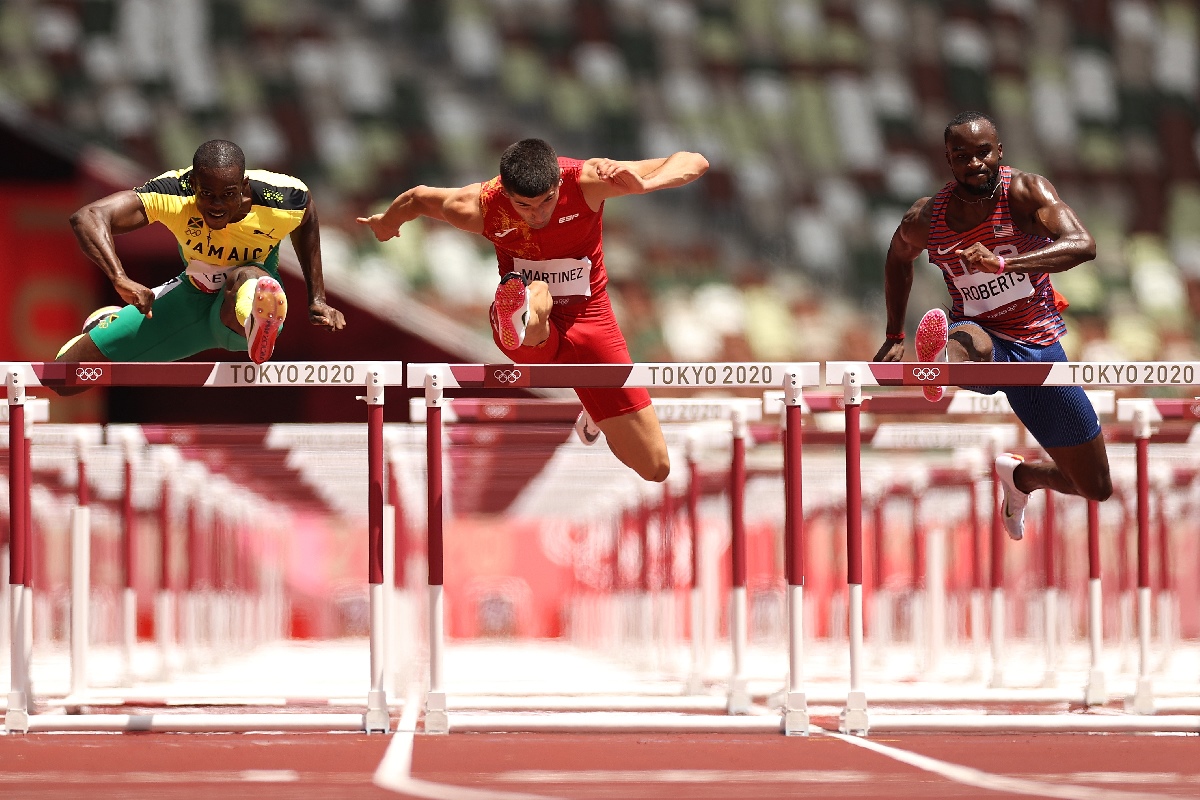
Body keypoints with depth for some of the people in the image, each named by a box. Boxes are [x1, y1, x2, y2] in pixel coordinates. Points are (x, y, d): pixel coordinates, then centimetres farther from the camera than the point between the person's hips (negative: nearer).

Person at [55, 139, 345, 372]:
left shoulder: (283, 198, -25)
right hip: (191, 298, 3)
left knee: (247, 277, -44)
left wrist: (317, 300, 2)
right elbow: (87, 217, -40)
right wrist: (120, 280, -57)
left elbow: (307, 223, 2)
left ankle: (259, 325, -82)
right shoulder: (173, 194, -28)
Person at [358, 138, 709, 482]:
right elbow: (417, 198, 3)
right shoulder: (479, 208, -20)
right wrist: (386, 223, 25)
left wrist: (644, 184, -45)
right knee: (538, 295, -41)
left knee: (655, 468, 2)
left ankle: (594, 416, 35)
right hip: (530, 336, -1)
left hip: (588, 317, 1)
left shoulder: (588, 180, -23)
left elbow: (694, 162, -24)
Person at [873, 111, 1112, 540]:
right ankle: (938, 365, -81)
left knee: (1097, 488, 9)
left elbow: (1083, 245, -32)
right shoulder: (926, 218, -8)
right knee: (972, 343, -44)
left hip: (1039, 345, 2)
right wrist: (894, 338, 18)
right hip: (983, 338, -2)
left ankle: (1018, 474, 39)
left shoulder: (1026, 192, -15)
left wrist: (1003, 262, -46)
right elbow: (898, 257, 17)